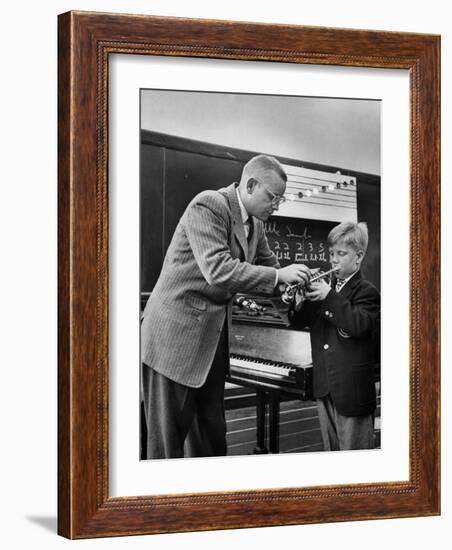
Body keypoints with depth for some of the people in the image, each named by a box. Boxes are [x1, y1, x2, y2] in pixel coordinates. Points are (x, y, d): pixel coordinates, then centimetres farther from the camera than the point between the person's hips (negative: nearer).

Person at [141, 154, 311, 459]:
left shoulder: (255, 224, 8)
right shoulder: (208, 205, -18)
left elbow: (268, 267, 20)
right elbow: (217, 270, -28)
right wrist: (278, 275, -25)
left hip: (214, 336, 8)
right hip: (177, 333, -8)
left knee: (211, 431, 13)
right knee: (168, 435, 0)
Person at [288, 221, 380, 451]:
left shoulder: (366, 292, -7)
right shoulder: (323, 286, 12)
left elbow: (359, 325, -25)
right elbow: (298, 322, 12)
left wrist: (329, 297, -26)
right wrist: (299, 302, -9)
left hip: (352, 390, -6)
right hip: (324, 387, 7)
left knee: (352, 448, 0)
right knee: (331, 447, 15)